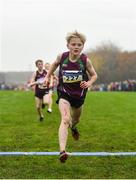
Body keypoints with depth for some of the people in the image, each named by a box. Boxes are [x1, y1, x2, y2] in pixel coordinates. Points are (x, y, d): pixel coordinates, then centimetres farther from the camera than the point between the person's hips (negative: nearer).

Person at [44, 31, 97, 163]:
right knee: (65, 120, -24)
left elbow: (94, 75, -1)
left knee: (75, 119, 26)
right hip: (64, 93, -2)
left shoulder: (85, 60, -15)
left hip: (79, 94, 3)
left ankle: (73, 127, 66)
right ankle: (62, 151, -36)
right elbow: (55, 64, 11)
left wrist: (89, 83, -21)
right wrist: (47, 76, 6)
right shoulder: (61, 57, -14)